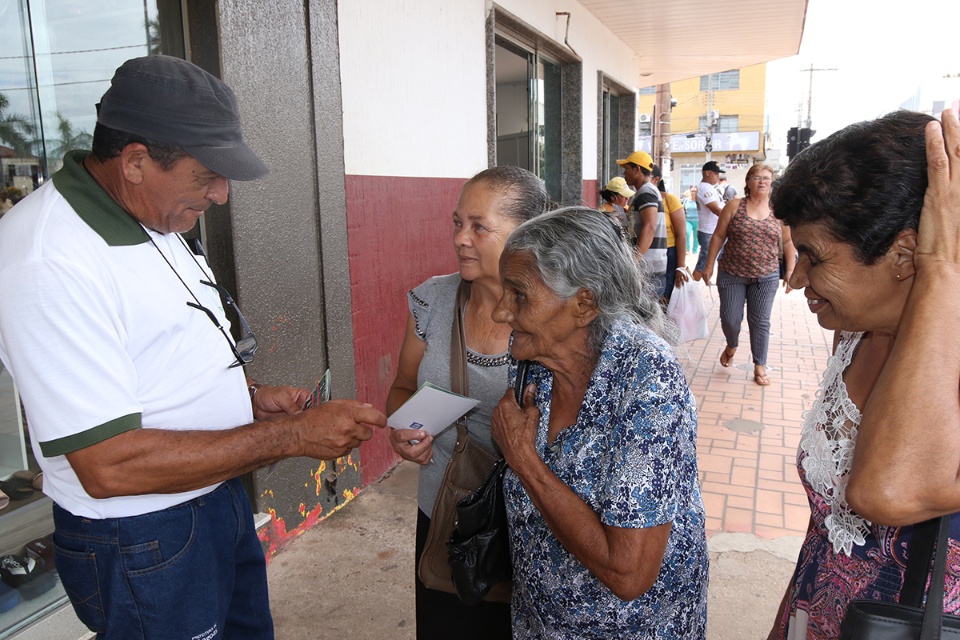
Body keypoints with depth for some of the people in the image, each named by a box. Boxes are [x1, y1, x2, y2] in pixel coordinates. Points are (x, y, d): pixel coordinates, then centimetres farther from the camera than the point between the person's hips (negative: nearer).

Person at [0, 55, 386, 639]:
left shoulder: (153, 218, 1)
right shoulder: (49, 262, -28)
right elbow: (109, 466, -30)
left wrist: (248, 394, -1)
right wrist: (290, 435, -26)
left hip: (220, 497, 9)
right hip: (144, 545, -8)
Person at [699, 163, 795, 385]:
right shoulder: (734, 206, -2)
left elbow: (788, 242, 7)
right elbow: (718, 236, 0)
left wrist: (790, 271, 3)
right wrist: (709, 265, -1)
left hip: (765, 277, 1)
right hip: (731, 275, 0)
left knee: (760, 321, 5)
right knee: (730, 318, 2)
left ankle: (760, 366, 18)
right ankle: (732, 345, 36)